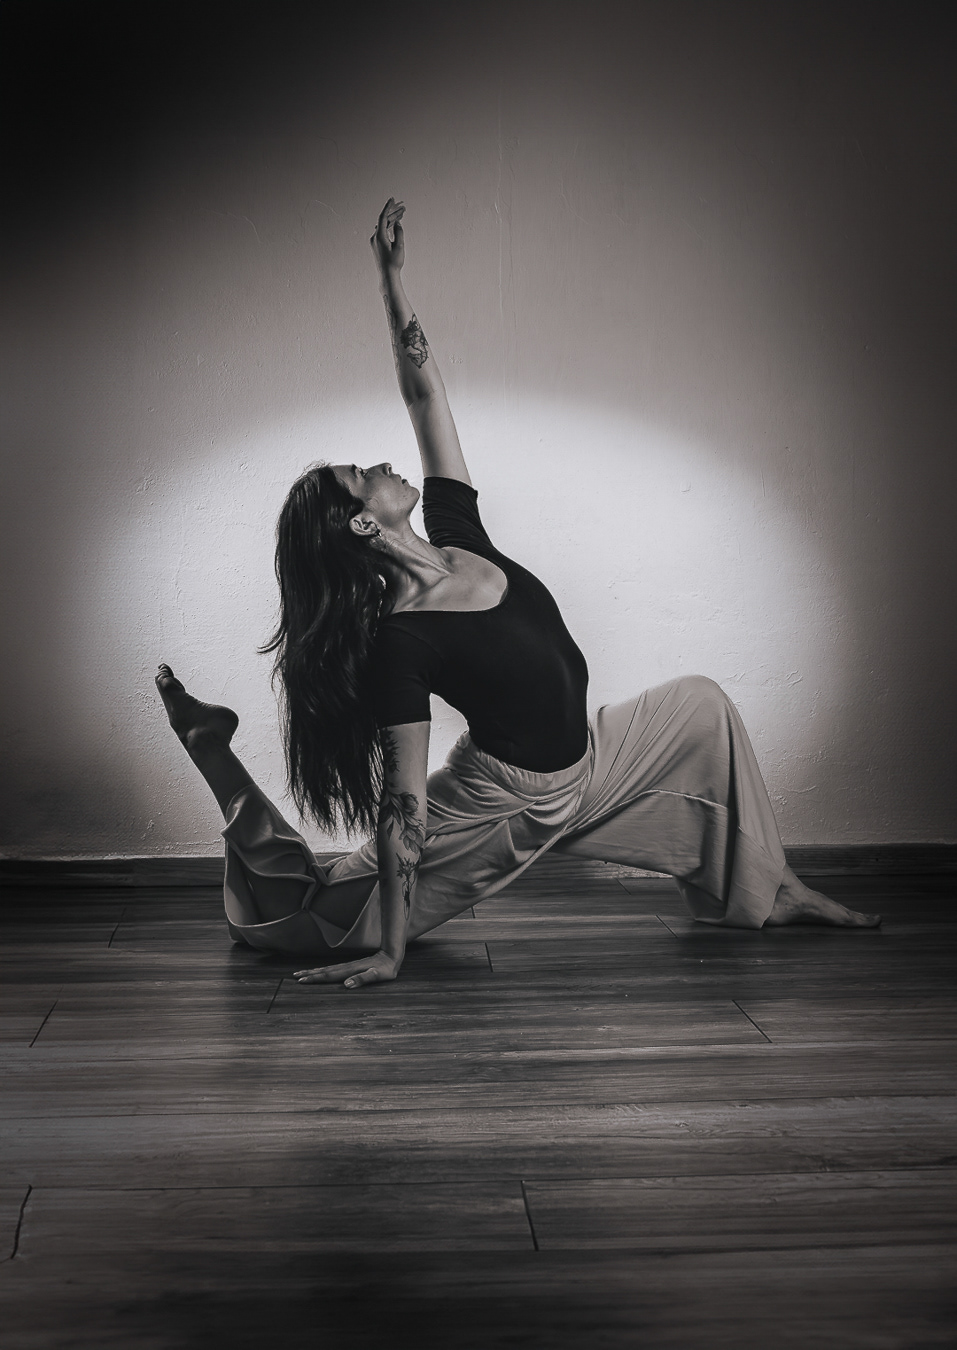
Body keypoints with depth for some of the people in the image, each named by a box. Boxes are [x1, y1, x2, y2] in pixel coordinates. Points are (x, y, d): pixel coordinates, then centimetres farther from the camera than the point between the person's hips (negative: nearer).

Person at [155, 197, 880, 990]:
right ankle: (211, 746, 6)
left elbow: (426, 397, -1)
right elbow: (403, 806, -27)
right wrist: (388, 954, -24)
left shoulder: (457, 535, -7)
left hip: (579, 770, 8)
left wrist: (393, 281, -7)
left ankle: (763, 893, 20)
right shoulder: (398, 643, -28)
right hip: (503, 804, -8)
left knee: (703, 706, 14)